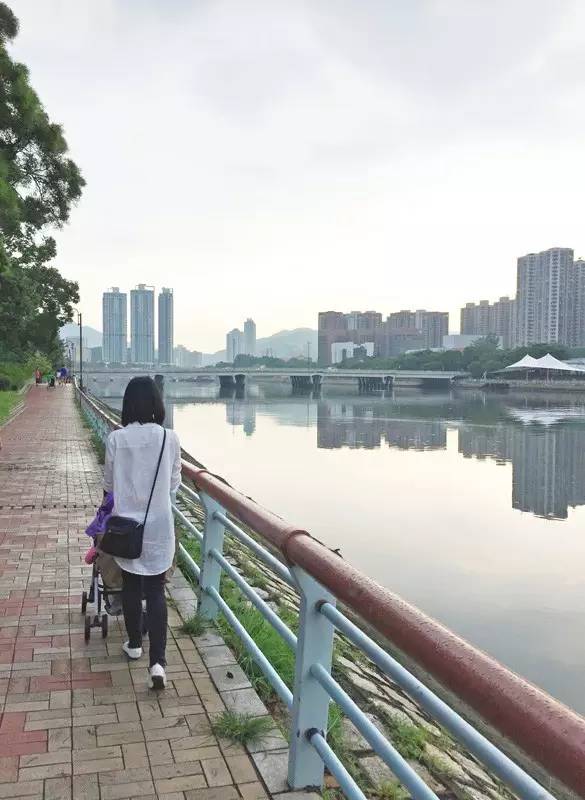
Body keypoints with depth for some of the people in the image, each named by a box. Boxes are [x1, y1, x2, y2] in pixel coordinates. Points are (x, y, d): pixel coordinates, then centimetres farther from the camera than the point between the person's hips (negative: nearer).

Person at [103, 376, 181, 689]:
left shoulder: (116, 439, -10)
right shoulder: (170, 438, -11)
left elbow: (108, 484, 2)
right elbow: (174, 484, 0)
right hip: (159, 526, 0)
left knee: (131, 586, 19)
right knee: (156, 591, 8)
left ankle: (134, 644, 36)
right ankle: (157, 662, -1)